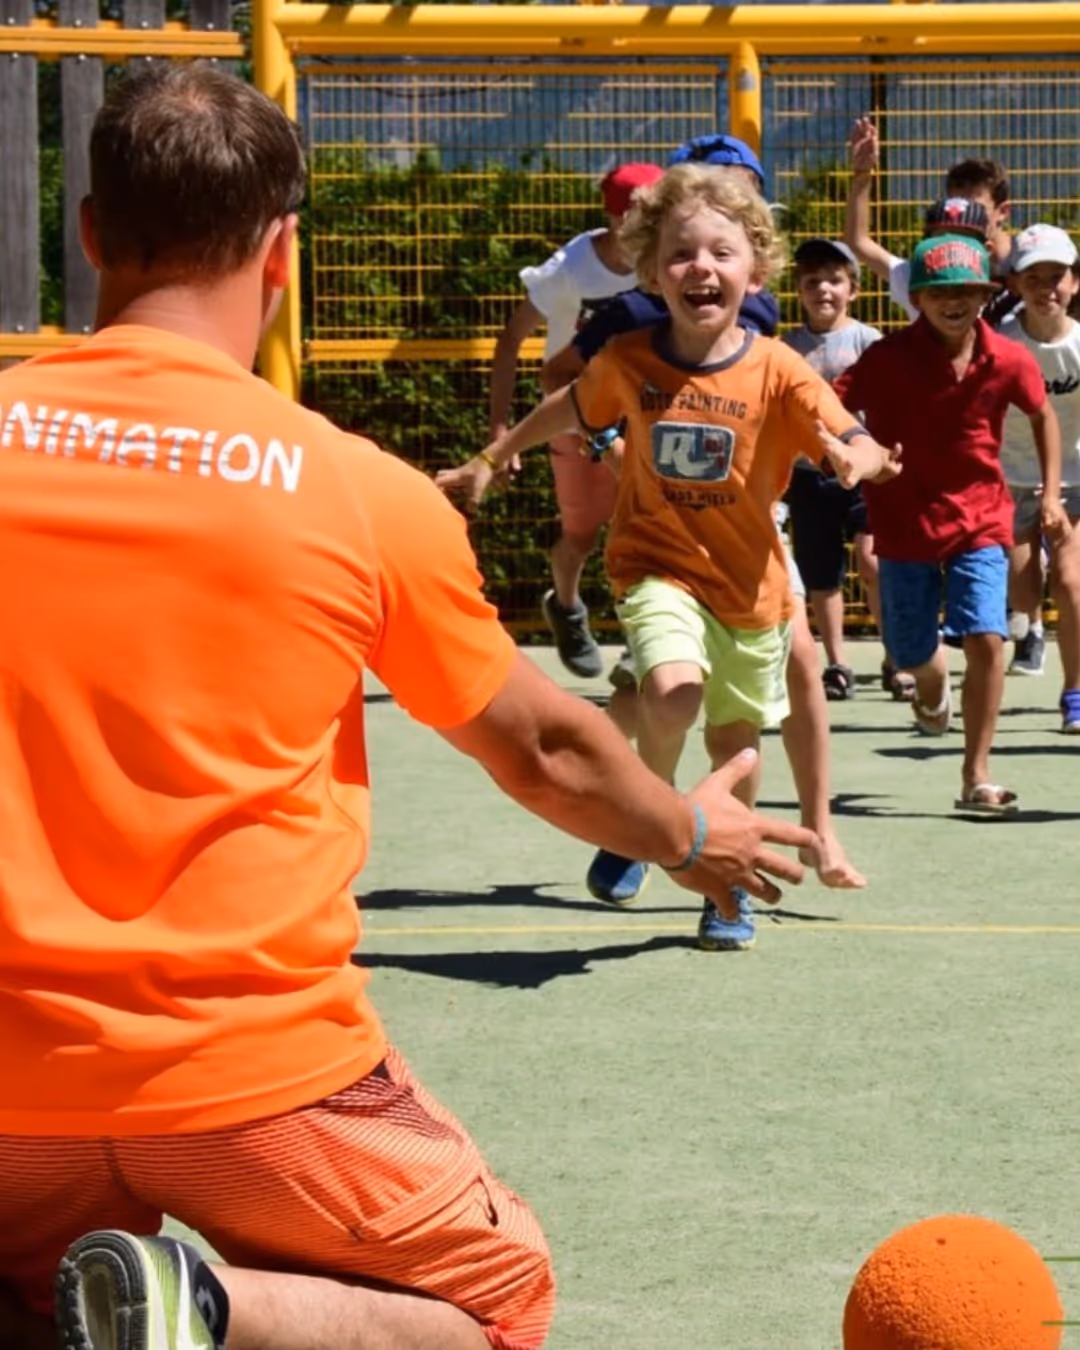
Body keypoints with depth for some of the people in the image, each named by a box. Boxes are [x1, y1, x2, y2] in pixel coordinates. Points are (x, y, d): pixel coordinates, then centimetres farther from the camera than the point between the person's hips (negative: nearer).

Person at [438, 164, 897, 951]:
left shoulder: (777, 371, -15)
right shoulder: (628, 363, -9)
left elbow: (855, 445, -22)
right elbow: (570, 409, 12)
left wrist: (860, 459, -46)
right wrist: (491, 461, 20)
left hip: (750, 578, 1)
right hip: (660, 567, -1)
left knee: (736, 736, 15)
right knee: (674, 690, -29)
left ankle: (729, 889, 38)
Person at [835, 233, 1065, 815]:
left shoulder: (1009, 361, -8)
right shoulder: (889, 359, -16)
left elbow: (1043, 415, 12)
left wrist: (1051, 494, 8)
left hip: (980, 518, 1)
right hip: (906, 522, -1)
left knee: (986, 639, -16)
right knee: (912, 653, 10)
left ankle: (976, 777, -7)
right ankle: (932, 689, 51)